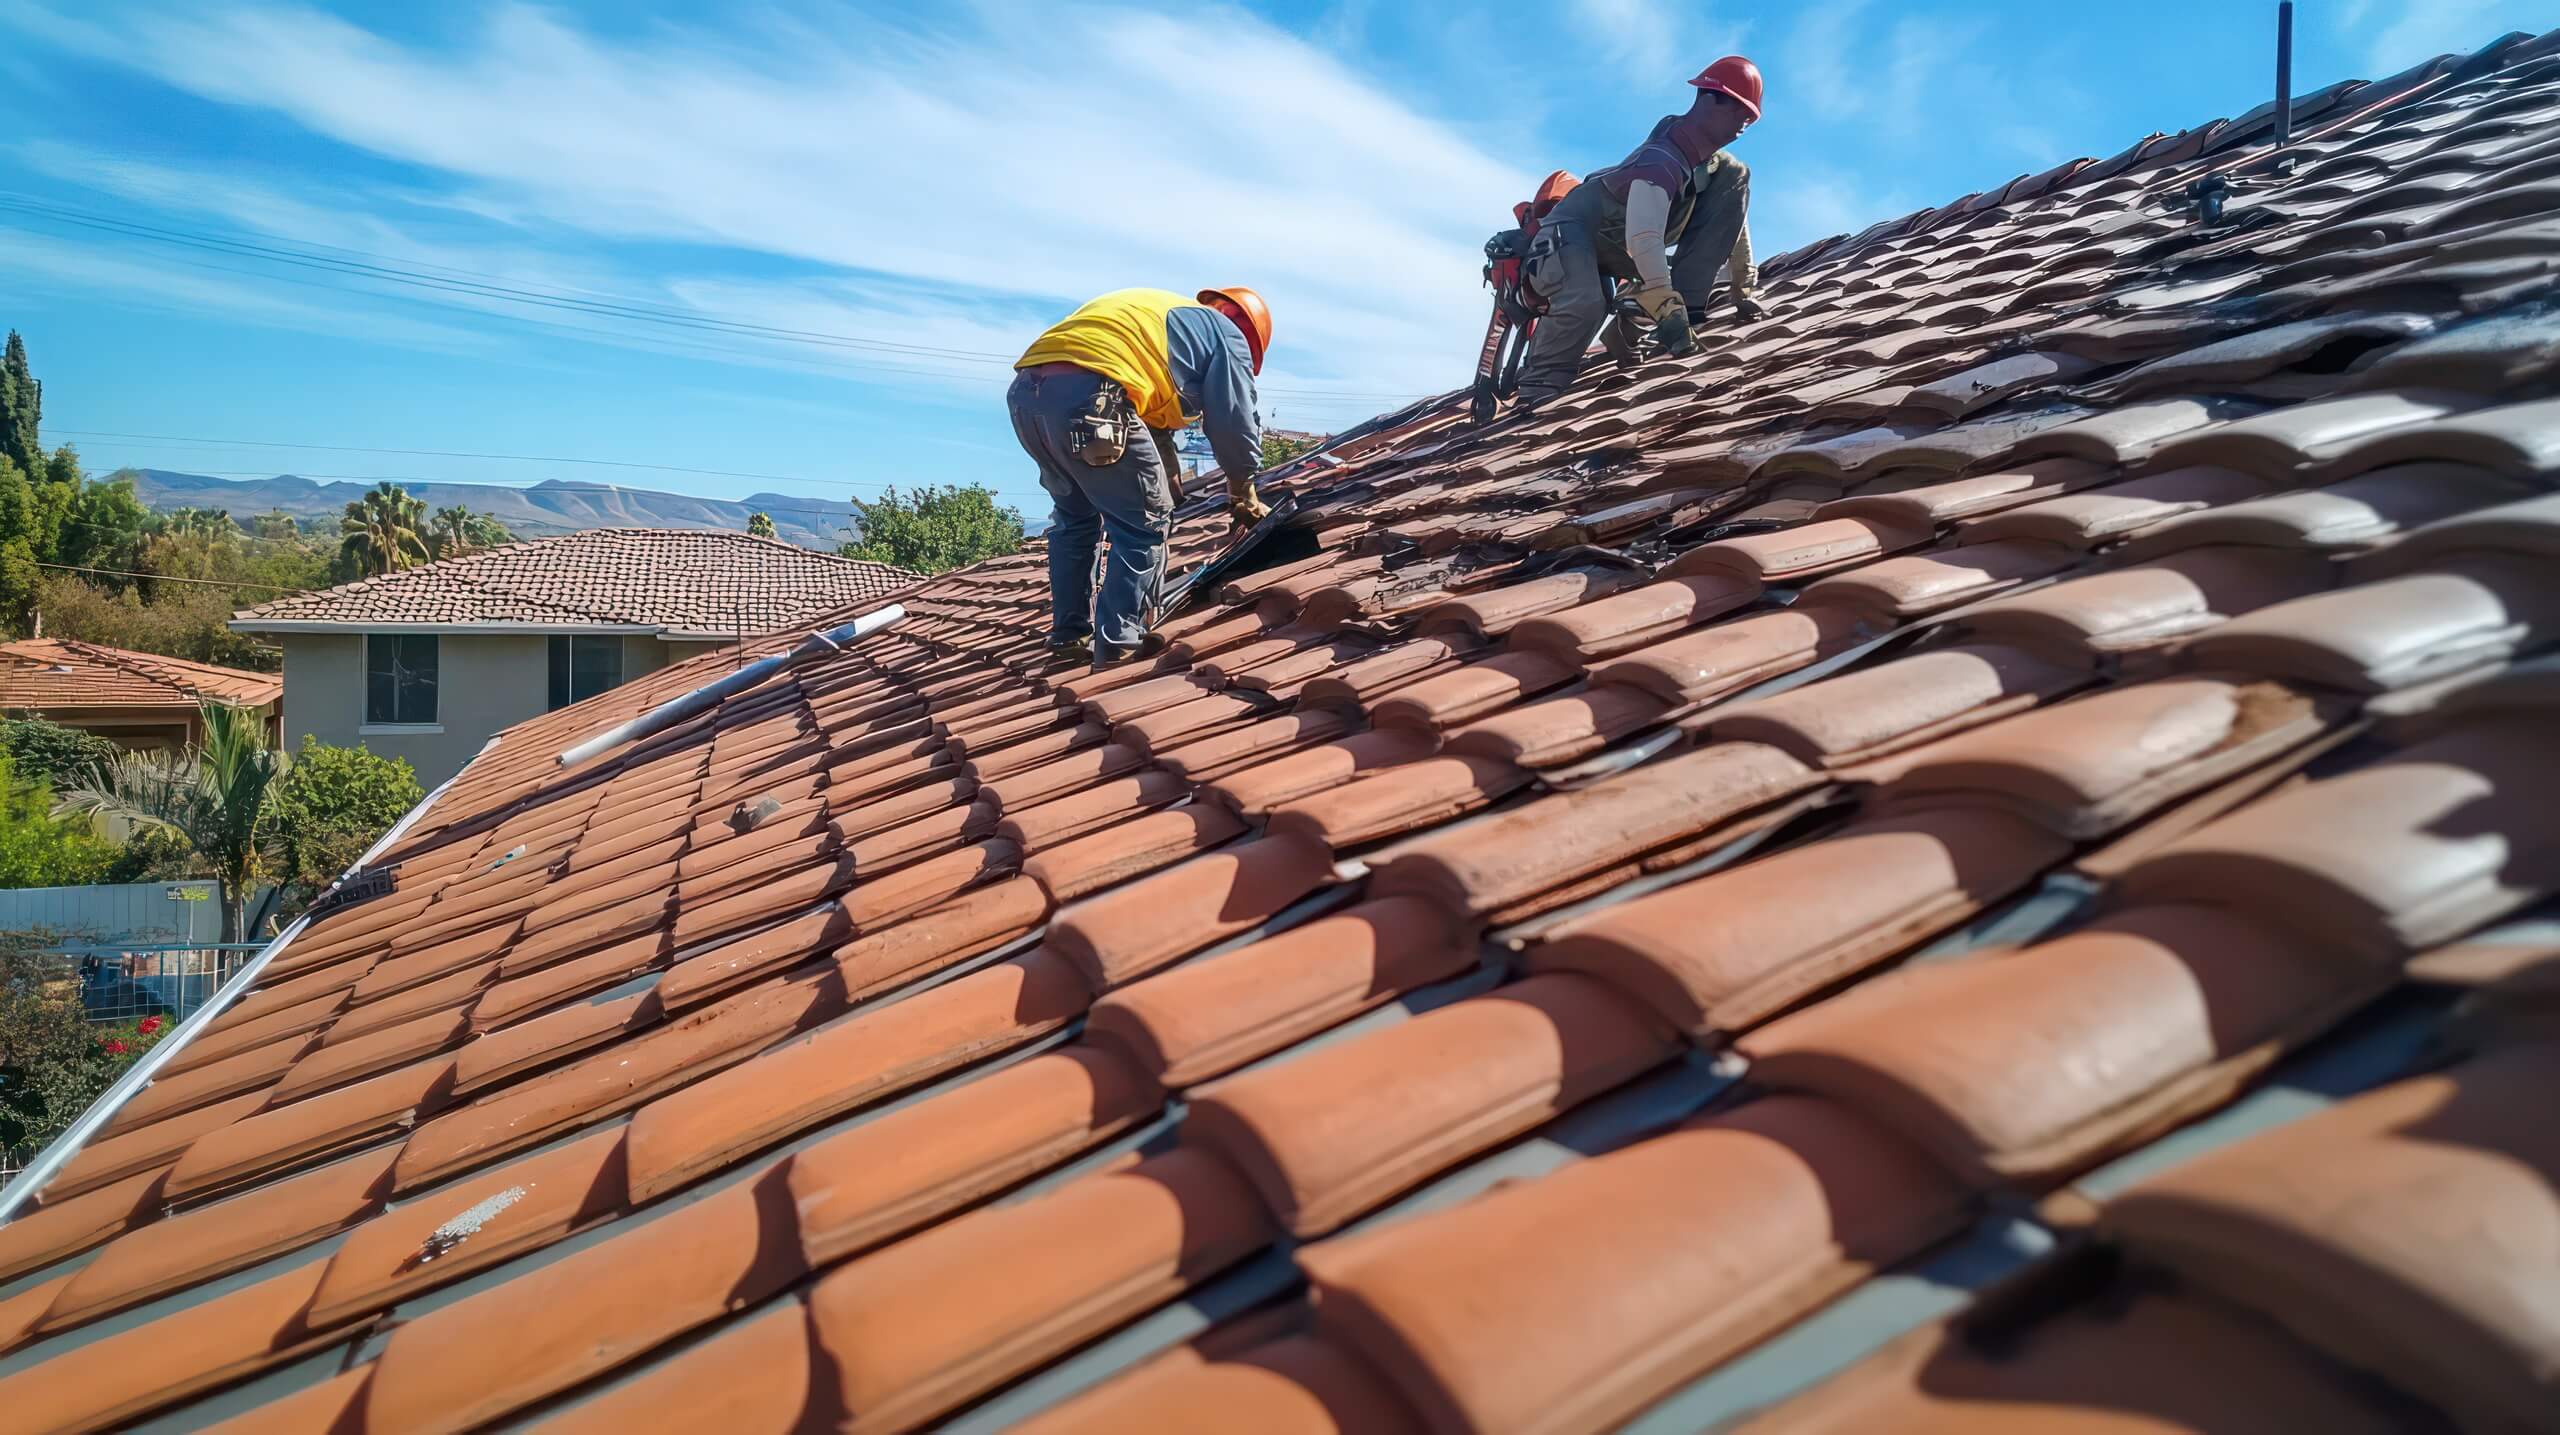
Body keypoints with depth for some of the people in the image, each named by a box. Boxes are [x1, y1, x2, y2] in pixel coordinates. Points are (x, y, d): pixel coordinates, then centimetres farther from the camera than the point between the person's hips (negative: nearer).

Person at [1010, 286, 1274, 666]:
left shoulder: (1160, 314, 40)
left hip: (1026, 390, 8)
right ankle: (1119, 647, 4)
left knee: (1075, 516, 26)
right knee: (1143, 525, 7)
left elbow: (1152, 418, 43)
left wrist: (1170, 486, 47)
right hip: (1088, 395, -8)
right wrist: (1244, 497, 31)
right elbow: (1236, 427, 15)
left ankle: (1069, 635, 29)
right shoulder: (1227, 335, 17)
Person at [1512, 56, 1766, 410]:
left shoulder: (1714, 162, -3)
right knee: (1586, 305, -43)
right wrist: (1670, 316, -48)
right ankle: (1536, 395, -20)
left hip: (1620, 252, 8)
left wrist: (1743, 290, 8)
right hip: (1576, 232, -8)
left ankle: (1689, 305, -9)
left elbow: (1733, 219, 11)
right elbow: (1643, 240, -44)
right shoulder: (1663, 159, -31)